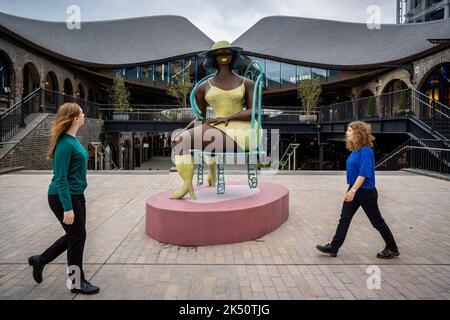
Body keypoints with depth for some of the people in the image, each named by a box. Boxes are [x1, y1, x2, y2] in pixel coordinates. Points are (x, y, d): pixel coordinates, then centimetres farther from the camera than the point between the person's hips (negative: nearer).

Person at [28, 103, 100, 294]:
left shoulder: (73, 140, 8)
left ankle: (40, 260, 36)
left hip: (76, 195, 9)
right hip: (64, 197, -9)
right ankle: (77, 283, 20)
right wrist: (67, 208, -23)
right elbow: (61, 178, -22)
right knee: (77, 237, 3)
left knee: (74, 235, 18)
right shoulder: (65, 144, -20)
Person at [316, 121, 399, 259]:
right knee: (344, 218, 7)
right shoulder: (354, 150, 7)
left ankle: (392, 249, 25)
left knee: (377, 221, 7)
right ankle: (333, 248, 12)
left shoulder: (366, 151, -20)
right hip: (353, 190, 9)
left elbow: (364, 173, -25)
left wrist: (353, 190, -27)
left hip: (366, 192, -9)